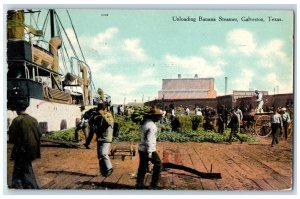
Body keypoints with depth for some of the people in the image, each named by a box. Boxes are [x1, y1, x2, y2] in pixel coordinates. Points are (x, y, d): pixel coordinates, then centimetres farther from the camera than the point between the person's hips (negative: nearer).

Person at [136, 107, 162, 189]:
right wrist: (149, 152, -23)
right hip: (148, 150, -9)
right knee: (158, 164, 8)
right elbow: (149, 139, -24)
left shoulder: (145, 123, 9)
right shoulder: (152, 126, -20)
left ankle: (139, 184, 21)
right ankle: (154, 184, 12)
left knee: (142, 167, 15)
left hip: (142, 149, 9)